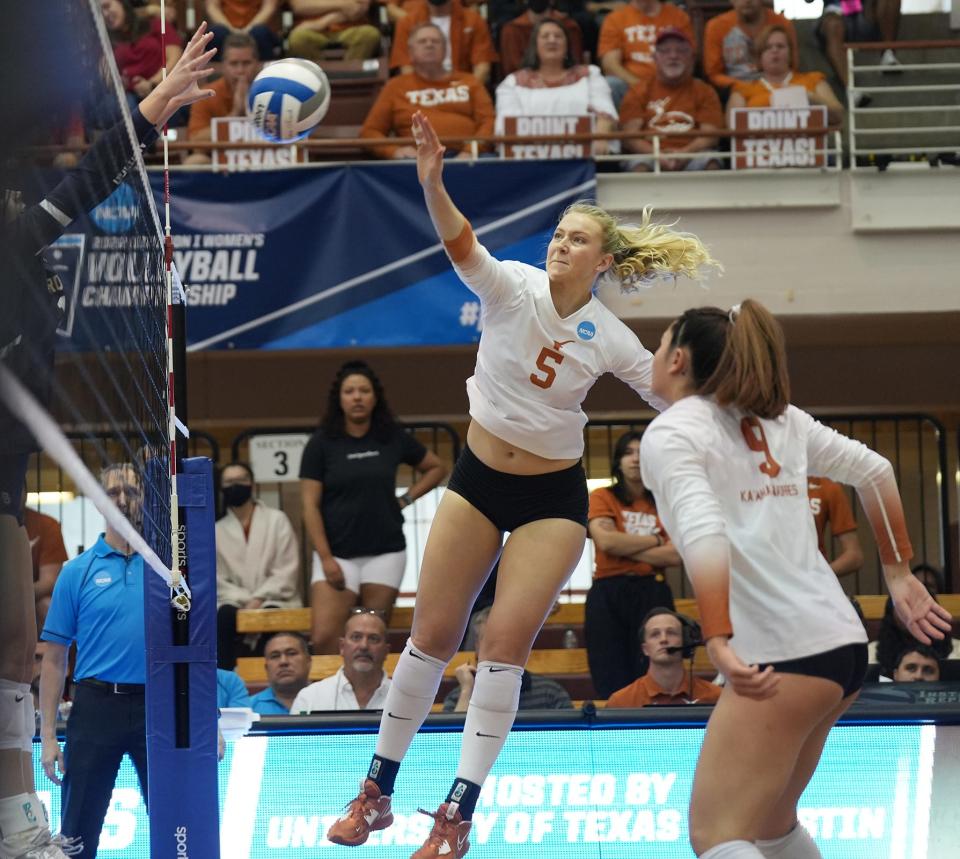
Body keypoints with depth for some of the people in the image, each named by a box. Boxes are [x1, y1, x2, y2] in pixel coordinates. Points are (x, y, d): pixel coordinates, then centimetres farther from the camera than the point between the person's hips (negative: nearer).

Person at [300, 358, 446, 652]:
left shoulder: (392, 438, 6)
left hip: (385, 552, 2)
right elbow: (310, 506, -3)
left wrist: (406, 499, 7)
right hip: (337, 553, -2)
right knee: (324, 638, -17)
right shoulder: (322, 443, 0)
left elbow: (436, 468, 21)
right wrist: (326, 559, -10)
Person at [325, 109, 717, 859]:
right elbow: (462, 244, -33)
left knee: (506, 642, -10)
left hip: (553, 499, -1)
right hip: (479, 480, 1)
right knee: (432, 635, 3)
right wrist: (432, 183, -52)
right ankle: (377, 793, 17)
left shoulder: (609, 338, -8)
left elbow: (676, 397, 5)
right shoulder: (514, 289, -12)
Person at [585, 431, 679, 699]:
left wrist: (625, 547, -7)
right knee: (612, 686, -4)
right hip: (608, 594, -1)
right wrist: (654, 540, -2)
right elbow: (605, 540, -10)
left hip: (652, 593, 1)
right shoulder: (602, 497, 8)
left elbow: (674, 556, -4)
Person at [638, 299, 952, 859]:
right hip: (843, 640, 8)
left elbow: (703, 531, -21)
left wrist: (719, 642, -29)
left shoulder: (669, 434, -5)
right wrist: (899, 573, 29)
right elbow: (874, 470, 24)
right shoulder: (778, 419, 17)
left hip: (785, 654, -8)